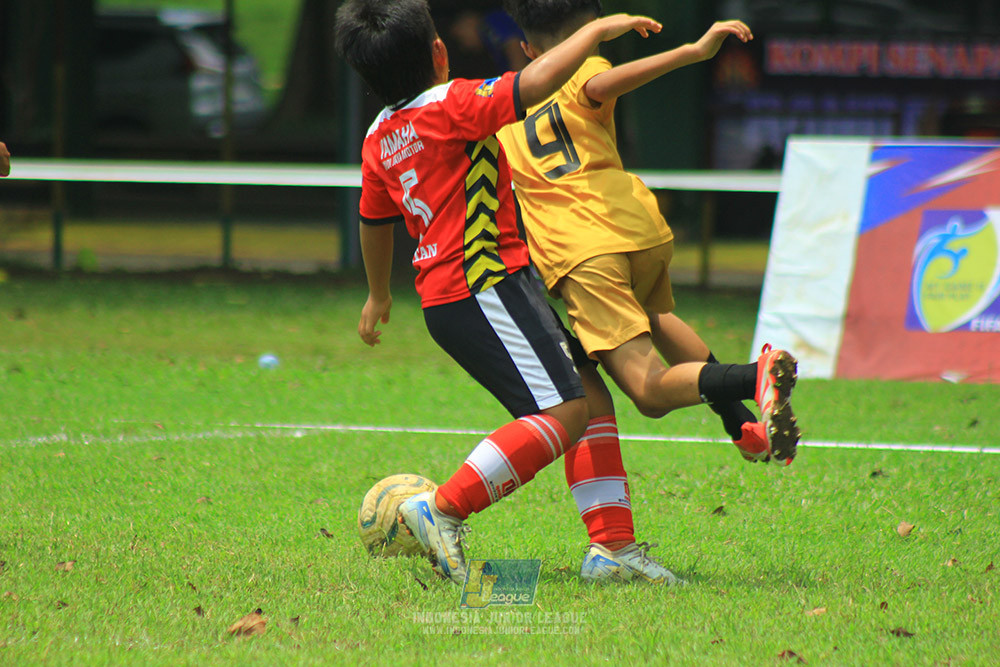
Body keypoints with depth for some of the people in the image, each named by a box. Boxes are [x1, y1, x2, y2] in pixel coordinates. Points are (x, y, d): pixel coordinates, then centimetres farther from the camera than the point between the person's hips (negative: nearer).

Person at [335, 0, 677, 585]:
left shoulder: (379, 136, 13)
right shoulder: (453, 104, -13)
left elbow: (375, 220, 28)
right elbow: (536, 85, -27)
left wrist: (379, 295, 44)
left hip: (446, 295, 10)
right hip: (483, 287, -10)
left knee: (588, 392, 13)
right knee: (564, 412, -15)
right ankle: (442, 511, -17)